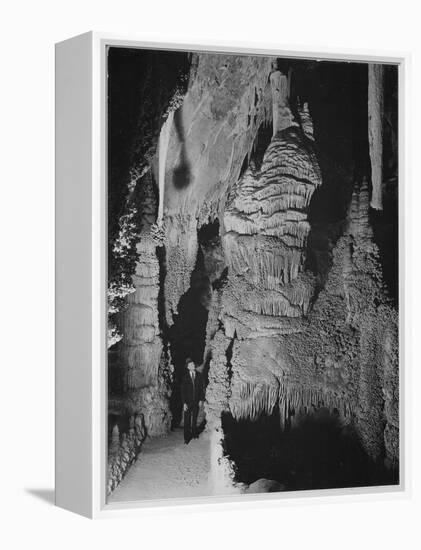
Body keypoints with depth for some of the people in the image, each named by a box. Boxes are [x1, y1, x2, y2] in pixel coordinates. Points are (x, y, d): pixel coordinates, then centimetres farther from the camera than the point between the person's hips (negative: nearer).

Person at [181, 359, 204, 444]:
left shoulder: (199, 375, 0)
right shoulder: (185, 377, -7)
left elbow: (201, 388, 6)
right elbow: (183, 390, -6)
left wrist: (201, 399, 1)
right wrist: (184, 403, -11)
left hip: (196, 401, 2)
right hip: (187, 401, -2)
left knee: (194, 418, 13)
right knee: (187, 420, 1)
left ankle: (194, 433, 29)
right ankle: (187, 437, 8)